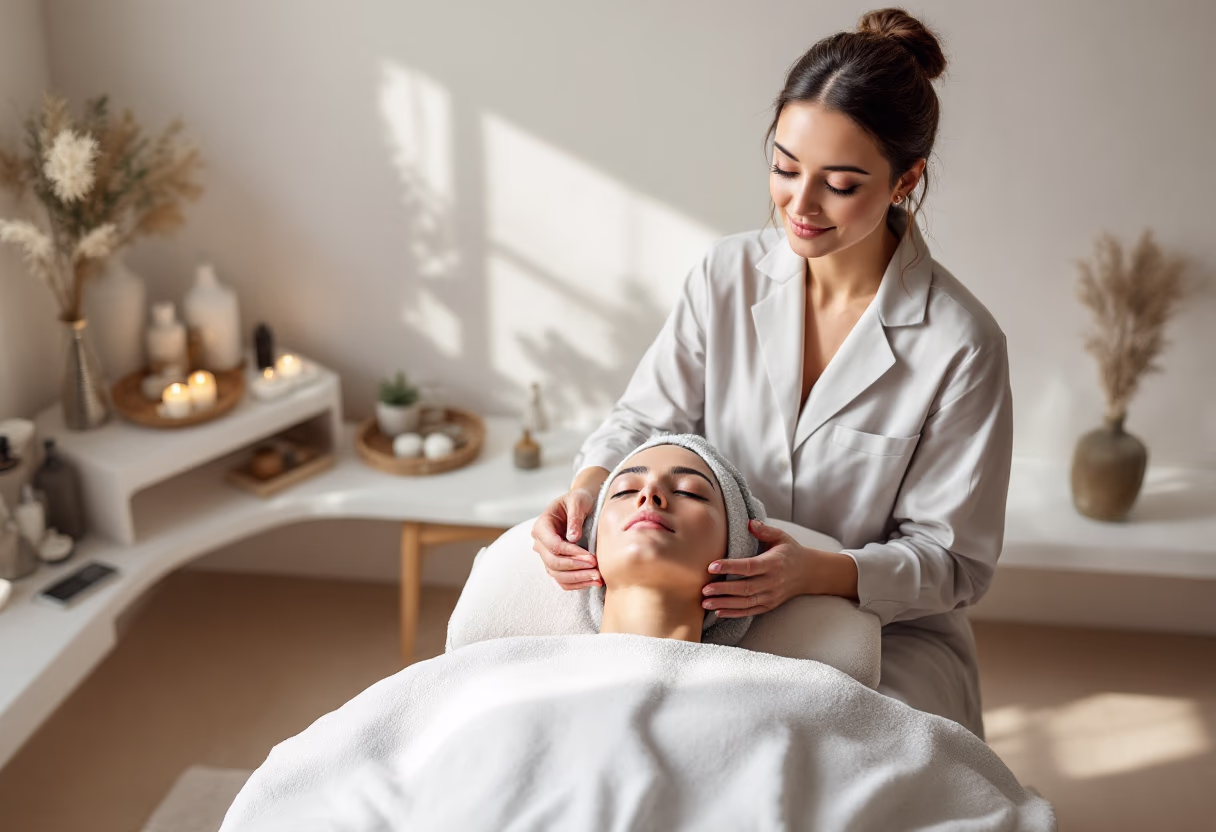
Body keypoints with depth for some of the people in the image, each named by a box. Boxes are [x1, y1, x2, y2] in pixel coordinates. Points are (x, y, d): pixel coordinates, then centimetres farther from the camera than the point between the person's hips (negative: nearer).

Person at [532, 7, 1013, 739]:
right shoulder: (729, 275, -3)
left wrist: (817, 573, -28)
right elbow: (650, 417, 4)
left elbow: (954, 562, -9)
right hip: (718, 617, 3)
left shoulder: (960, 345, -15)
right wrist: (588, 487, -19)